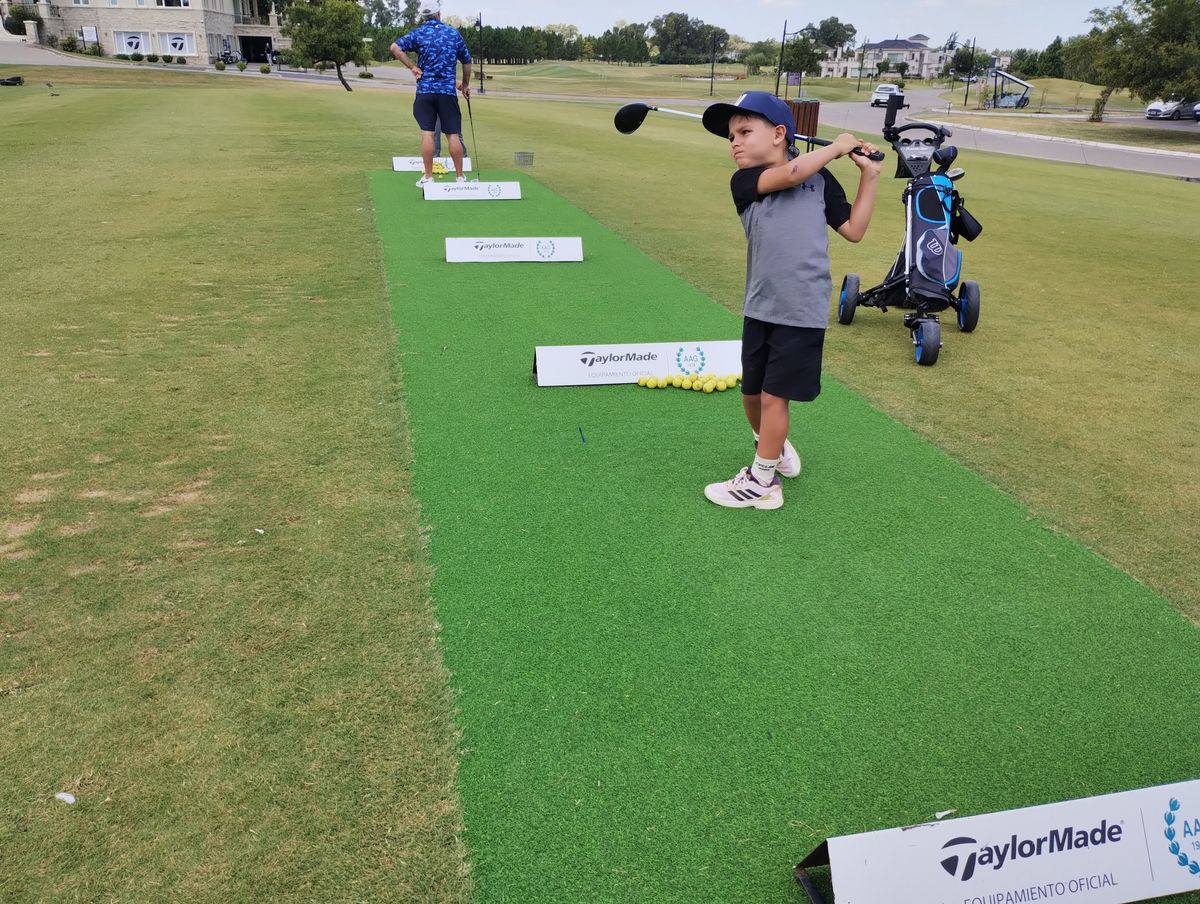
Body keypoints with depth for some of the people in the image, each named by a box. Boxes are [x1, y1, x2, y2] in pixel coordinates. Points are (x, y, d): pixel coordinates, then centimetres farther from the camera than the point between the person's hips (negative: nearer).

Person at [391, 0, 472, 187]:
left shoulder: (419, 33, 2)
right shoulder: (454, 34, 7)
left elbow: (395, 47, -9)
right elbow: (467, 62, 15)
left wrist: (412, 67, -1)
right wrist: (465, 84, 28)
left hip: (425, 89, -1)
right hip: (448, 90, 1)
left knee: (427, 133, 0)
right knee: (453, 135, 3)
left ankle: (428, 177, 0)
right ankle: (460, 176, 6)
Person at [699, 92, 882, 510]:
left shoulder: (820, 178, 3)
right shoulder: (743, 181, 1)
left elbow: (853, 230, 6)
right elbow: (789, 174, -17)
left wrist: (869, 177, 3)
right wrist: (836, 146, -6)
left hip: (803, 310, -3)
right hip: (760, 308, 3)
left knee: (774, 395, 0)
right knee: (751, 392, 14)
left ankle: (762, 482, 15)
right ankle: (772, 445, 44)